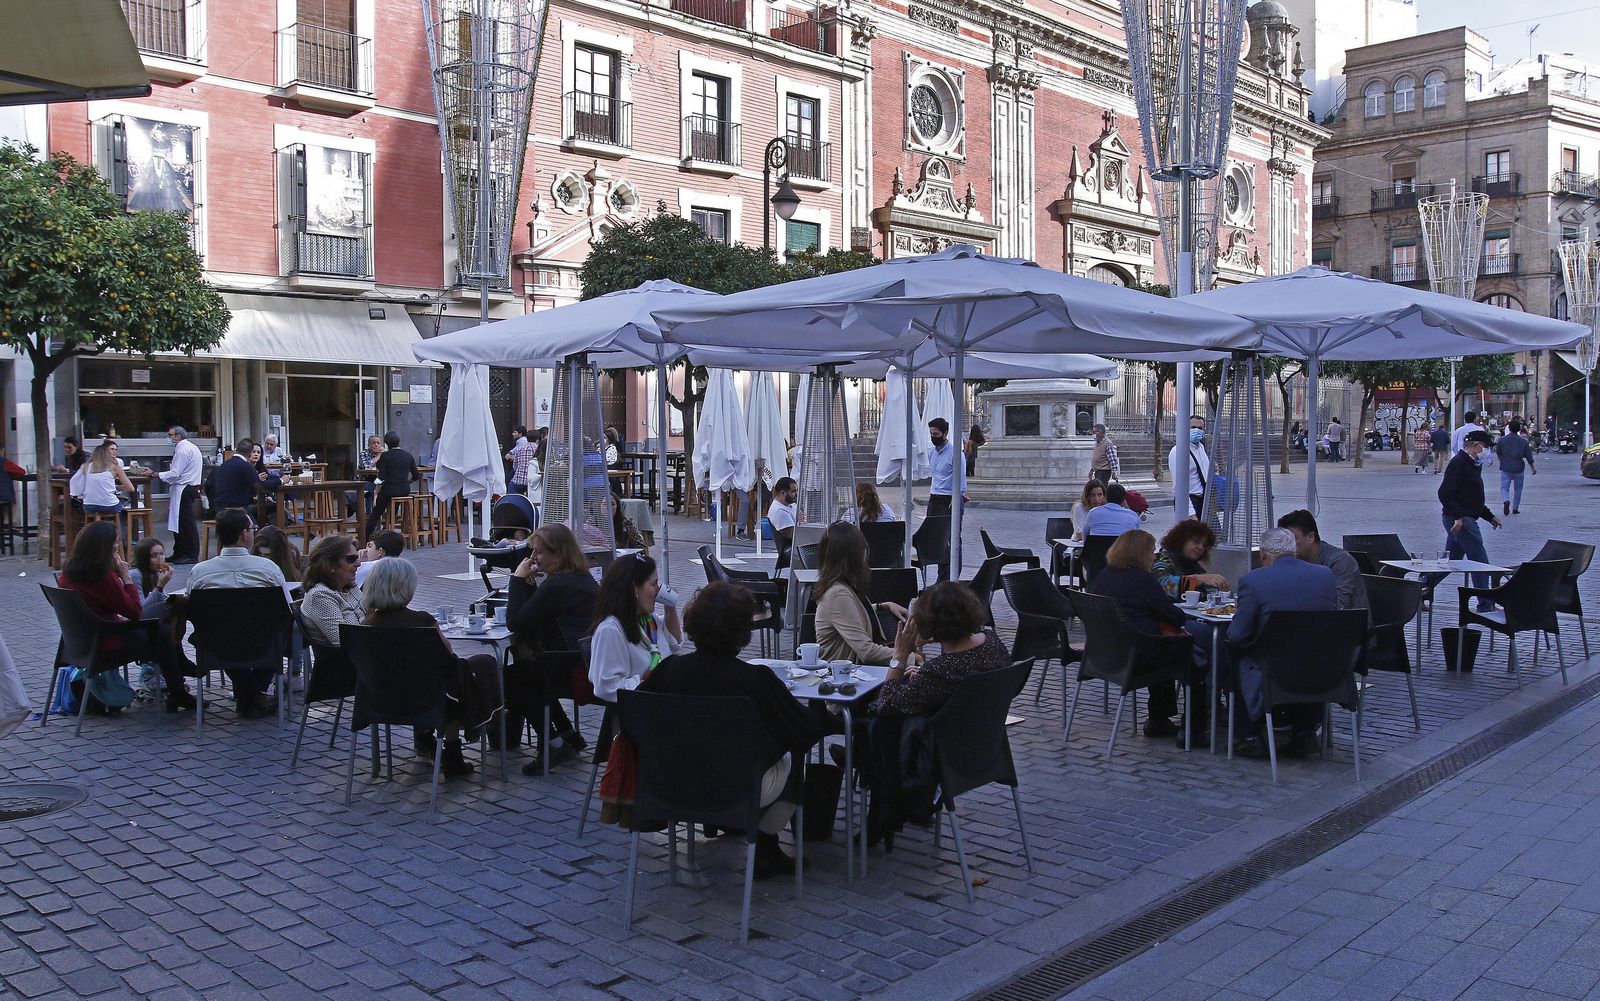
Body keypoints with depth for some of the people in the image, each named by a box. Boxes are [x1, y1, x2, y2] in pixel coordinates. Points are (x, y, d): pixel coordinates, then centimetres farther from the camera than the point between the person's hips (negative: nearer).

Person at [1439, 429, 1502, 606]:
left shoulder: (1473, 464, 19)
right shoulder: (1458, 463, -14)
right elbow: (1444, 493, -22)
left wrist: (1490, 517, 24)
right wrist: (1458, 517, -27)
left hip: (1463, 519, 11)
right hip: (1461, 520, -11)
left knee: (1450, 560, 15)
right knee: (1480, 562, -6)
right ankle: (1485, 605, -2)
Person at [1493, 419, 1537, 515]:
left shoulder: (1502, 440, -6)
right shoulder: (1523, 441, -6)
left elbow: (1498, 453, 7)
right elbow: (1529, 457, -2)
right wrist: (1532, 468, 12)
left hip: (1505, 468, -1)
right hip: (1518, 469, 1)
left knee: (1504, 487, 1)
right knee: (1518, 489, 15)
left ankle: (1506, 501, -28)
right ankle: (1515, 508, 19)